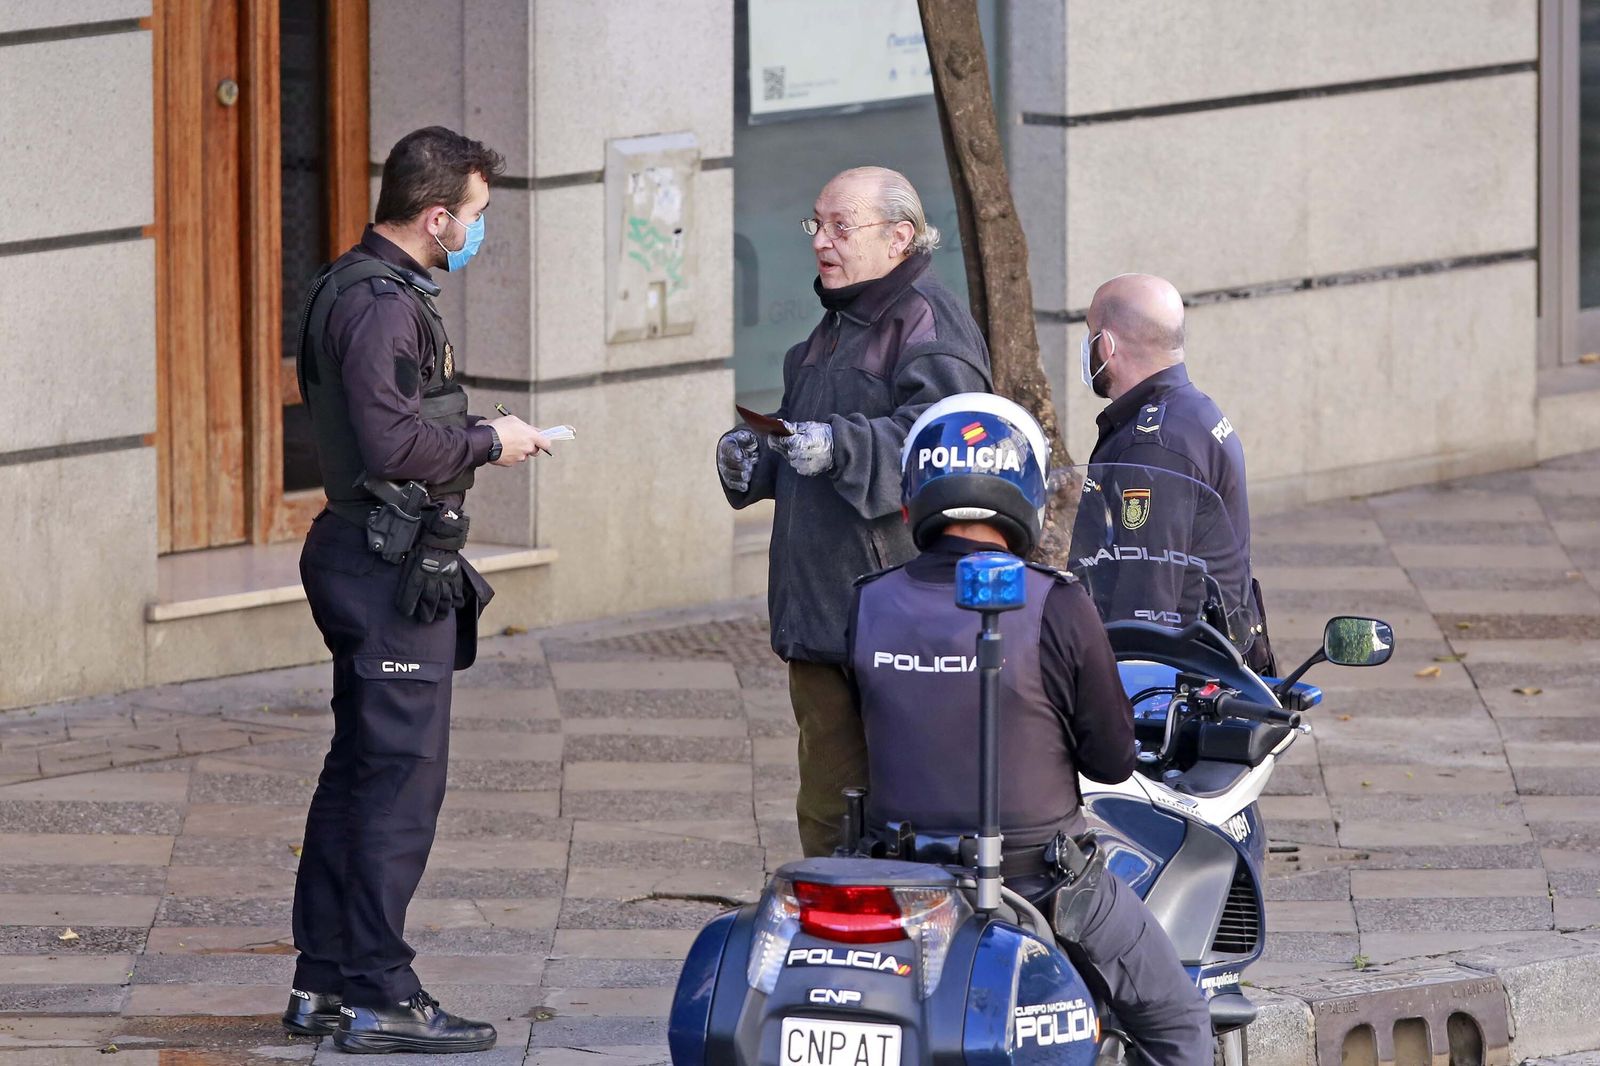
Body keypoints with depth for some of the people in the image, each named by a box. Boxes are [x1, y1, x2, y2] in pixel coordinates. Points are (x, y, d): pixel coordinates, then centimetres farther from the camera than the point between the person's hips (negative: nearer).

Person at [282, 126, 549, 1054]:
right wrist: (489, 443, -12)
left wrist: (474, 442, 15)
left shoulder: (360, 288, 16)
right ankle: (378, 997, -7)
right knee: (403, 776, -8)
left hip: (363, 553, 11)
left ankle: (324, 981, 20)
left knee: (359, 768, 15)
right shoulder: (382, 305, -18)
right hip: (394, 566, -11)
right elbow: (392, 443, -24)